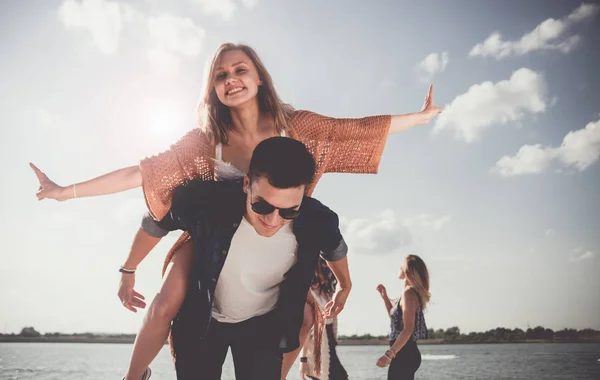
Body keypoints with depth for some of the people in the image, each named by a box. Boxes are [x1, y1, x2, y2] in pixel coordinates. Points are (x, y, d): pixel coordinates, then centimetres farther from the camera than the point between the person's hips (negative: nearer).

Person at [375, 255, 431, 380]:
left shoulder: (409, 293, -14)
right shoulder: (411, 292, 15)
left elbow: (408, 330, -22)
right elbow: (395, 317, 30)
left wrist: (389, 354, -27)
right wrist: (385, 297, 22)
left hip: (404, 354, -10)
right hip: (406, 353, 10)